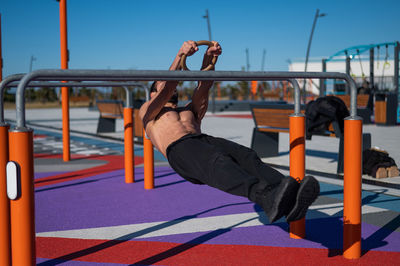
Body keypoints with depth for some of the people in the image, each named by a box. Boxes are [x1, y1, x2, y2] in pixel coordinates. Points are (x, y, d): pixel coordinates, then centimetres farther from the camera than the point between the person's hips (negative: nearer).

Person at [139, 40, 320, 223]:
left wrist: (208, 58, 5)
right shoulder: (148, 112, 29)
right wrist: (180, 56, -3)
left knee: (247, 156, -29)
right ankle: (267, 198, -68)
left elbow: (203, 87, 23)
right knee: (219, 162, -39)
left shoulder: (190, 111, 41)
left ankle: (290, 202, -56)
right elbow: (165, 89, 9)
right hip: (178, 147, -5)